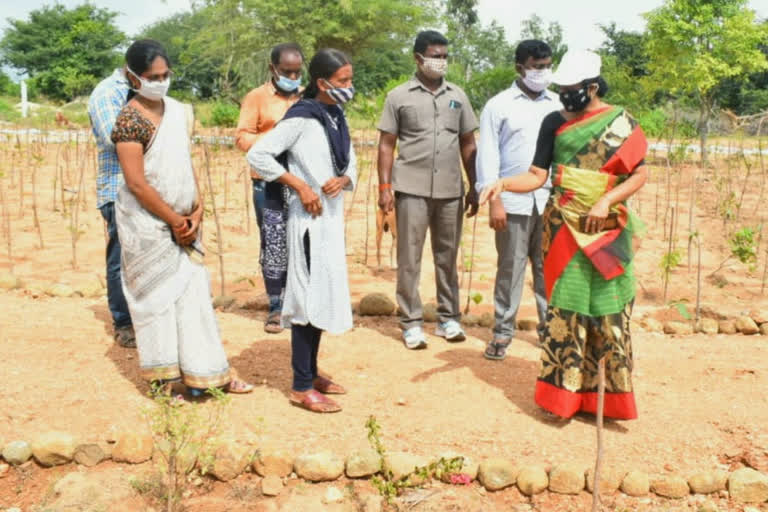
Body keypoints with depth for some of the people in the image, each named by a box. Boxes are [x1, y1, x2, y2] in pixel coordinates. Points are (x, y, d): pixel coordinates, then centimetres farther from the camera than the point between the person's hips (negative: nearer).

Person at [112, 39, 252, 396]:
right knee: (158, 295, 3)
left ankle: (204, 373, 18)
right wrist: (176, 221, -13)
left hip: (181, 221, 6)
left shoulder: (176, 110, 7)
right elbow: (136, 183, -19)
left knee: (193, 292, 8)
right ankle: (166, 376, 17)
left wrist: (197, 210, -2)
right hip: (147, 223, -6)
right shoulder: (130, 120, -15)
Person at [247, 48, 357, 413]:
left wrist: (344, 180, -8)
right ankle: (301, 387, 4)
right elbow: (257, 155, -16)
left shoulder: (338, 118, 11)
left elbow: (351, 166, 16)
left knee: (325, 297, 14)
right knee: (309, 298, -5)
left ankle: (311, 372, 27)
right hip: (310, 220, -8)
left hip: (333, 218, 9)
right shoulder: (302, 117, -13)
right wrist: (300, 186, -18)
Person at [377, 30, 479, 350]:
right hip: (411, 189, -3)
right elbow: (386, 145, 2)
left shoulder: (457, 96, 11)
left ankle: (448, 318, 20)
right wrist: (384, 186, -6)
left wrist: (474, 187, 9)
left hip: (450, 190, 3)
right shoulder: (399, 96, 2)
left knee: (447, 257, 10)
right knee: (409, 258, 2)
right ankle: (411, 323, 10)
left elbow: (468, 145, 13)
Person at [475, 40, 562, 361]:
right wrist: (493, 200, -10)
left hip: (551, 200, 3)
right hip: (513, 201, -2)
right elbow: (488, 154, -3)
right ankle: (503, 331, 14)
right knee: (510, 268, 4)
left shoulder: (558, 106, 9)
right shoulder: (499, 105, 1)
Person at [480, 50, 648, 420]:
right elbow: (537, 175, 1)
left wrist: (606, 201, -16)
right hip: (563, 228, 1)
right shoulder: (555, 122, 5)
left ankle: (606, 394, 11)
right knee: (564, 306, 0)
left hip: (607, 230, -1)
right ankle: (563, 393, 8)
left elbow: (640, 173, -2)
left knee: (608, 309, 2)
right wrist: (503, 184, -16)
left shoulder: (620, 122, 0)